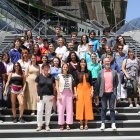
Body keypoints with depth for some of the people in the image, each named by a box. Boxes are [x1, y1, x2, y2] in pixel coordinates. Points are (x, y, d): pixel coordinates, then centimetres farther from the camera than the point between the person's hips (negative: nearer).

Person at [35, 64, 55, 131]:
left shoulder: (52, 77, 5)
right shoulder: (39, 76, 2)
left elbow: (54, 87, 8)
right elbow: (36, 86, 4)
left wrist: (53, 95, -2)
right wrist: (37, 95, -4)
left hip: (49, 97, 1)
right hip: (41, 96, -1)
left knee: (48, 112, 7)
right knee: (39, 111, -4)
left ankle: (47, 125, 19)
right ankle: (39, 125, 8)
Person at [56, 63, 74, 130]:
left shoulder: (70, 76, 9)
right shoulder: (59, 76, 1)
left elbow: (72, 86, 10)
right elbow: (57, 86, -1)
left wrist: (73, 94, 4)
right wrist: (59, 94, -8)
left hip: (69, 93, 2)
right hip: (62, 93, -2)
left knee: (69, 109, 1)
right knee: (61, 109, -1)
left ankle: (68, 124, 8)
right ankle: (61, 124, 9)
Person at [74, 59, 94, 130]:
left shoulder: (88, 72, 8)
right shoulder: (77, 73, 5)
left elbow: (91, 83, 8)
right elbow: (75, 84, 3)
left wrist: (92, 91, -1)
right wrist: (75, 92, -5)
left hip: (87, 90, 1)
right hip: (80, 90, -1)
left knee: (87, 106, -1)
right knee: (80, 106, -3)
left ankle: (86, 124, 6)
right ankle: (81, 124, 4)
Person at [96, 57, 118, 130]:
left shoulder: (114, 72, 4)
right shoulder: (100, 72, 2)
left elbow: (116, 82, 11)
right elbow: (98, 83, 4)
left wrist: (114, 89, 5)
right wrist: (97, 93, 4)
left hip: (112, 93, 0)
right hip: (104, 93, 0)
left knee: (112, 108, 5)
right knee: (103, 108, 6)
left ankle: (113, 124, 9)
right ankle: (103, 123, 11)